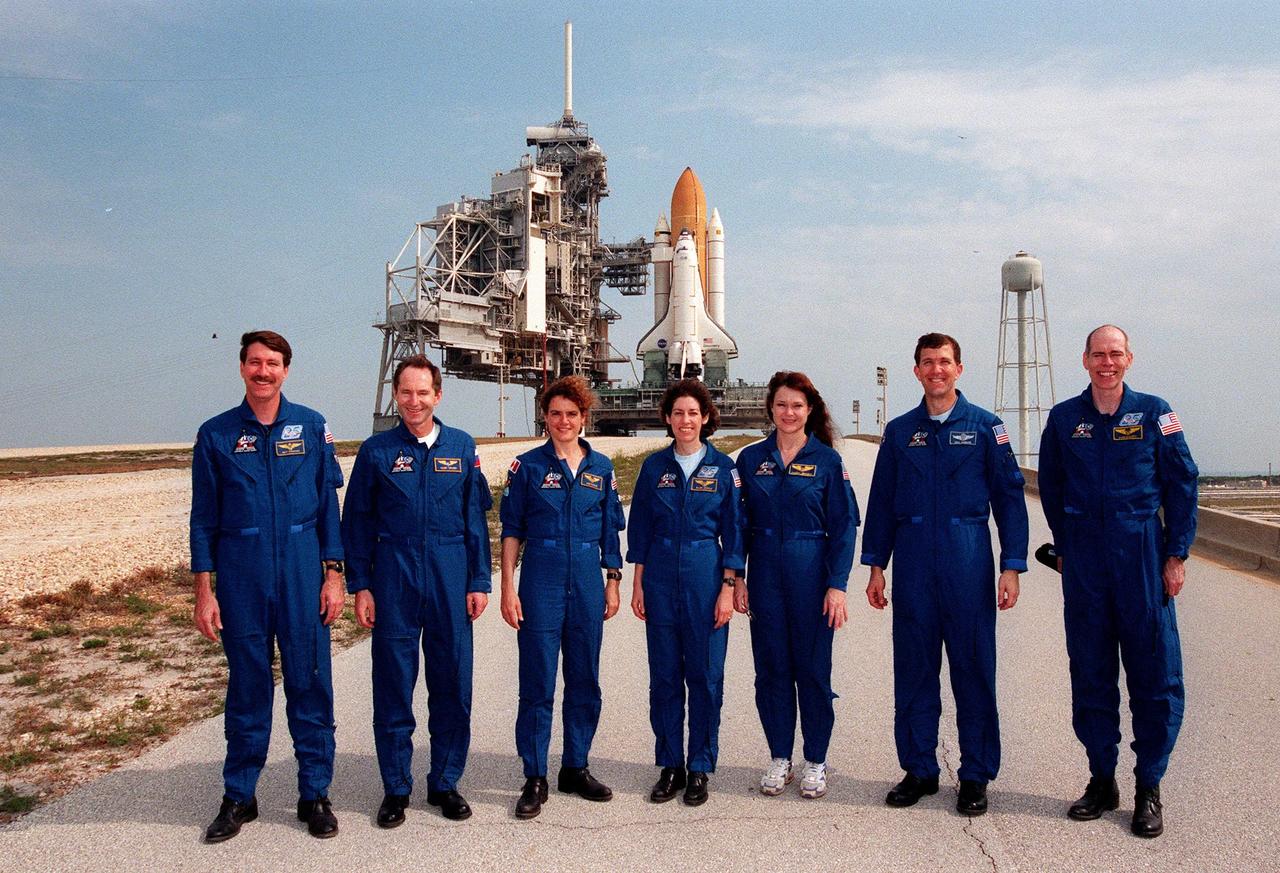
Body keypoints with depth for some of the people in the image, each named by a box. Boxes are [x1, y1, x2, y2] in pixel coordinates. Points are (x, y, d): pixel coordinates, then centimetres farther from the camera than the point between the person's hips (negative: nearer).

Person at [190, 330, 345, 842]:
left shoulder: (312, 427, 3)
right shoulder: (216, 434, 3)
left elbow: (329, 506, 5)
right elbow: (203, 518, 4)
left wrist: (334, 574, -1)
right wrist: (203, 591, -1)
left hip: (303, 576, 0)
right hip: (241, 579, 0)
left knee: (310, 683, 4)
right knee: (247, 687, 9)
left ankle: (314, 794, 17)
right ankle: (239, 796, 22)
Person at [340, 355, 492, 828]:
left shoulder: (462, 447, 5)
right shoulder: (376, 451, 3)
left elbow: (476, 519, 7)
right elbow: (357, 522, 5)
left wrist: (479, 581, 2)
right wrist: (360, 586, -1)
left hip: (451, 581, 1)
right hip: (394, 580, -1)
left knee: (452, 683, 6)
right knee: (393, 685, 5)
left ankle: (445, 783, 22)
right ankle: (396, 788, 19)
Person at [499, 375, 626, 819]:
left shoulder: (601, 467, 8)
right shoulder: (528, 465, 0)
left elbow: (611, 530, 13)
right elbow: (511, 530, 0)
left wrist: (613, 581, 8)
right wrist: (508, 588, -6)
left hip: (587, 583, 3)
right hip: (541, 582, -3)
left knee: (585, 680, 10)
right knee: (538, 682, 0)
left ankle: (576, 768, 24)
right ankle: (535, 778, 10)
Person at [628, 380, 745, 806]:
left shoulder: (723, 467, 0)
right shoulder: (654, 466, 5)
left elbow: (733, 531, 1)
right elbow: (640, 528, 8)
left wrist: (728, 588, -5)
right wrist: (638, 584, 4)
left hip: (706, 577, -2)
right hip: (661, 578, 2)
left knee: (705, 675, 3)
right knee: (664, 674, 6)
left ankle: (699, 769, 16)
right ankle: (669, 767, 18)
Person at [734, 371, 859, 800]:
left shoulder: (827, 460, -1)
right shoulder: (751, 458, 5)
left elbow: (844, 526, -3)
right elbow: (739, 523, 7)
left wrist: (837, 585, -10)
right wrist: (736, 577, 1)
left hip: (811, 574, -2)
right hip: (765, 575, 2)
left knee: (813, 668, 4)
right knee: (771, 667, 7)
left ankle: (815, 762, 19)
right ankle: (779, 759, 21)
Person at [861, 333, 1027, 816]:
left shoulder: (985, 427, 3)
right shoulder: (899, 431, 10)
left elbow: (1009, 497, 2)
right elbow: (881, 500, 12)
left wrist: (1011, 567, -4)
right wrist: (876, 564, 6)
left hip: (968, 562, -2)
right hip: (912, 564, 2)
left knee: (973, 668, 3)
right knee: (913, 669, 6)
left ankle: (975, 776, 15)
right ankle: (919, 770, 19)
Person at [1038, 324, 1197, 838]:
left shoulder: (1154, 412, 1)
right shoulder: (1064, 418, 5)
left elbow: (1182, 483, 1)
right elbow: (1051, 488, 14)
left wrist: (1176, 555, -3)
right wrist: (1064, 549, 11)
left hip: (1142, 557, -2)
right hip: (1084, 563, 2)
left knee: (1153, 671, 1)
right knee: (1090, 672, 7)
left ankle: (1149, 788, 13)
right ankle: (1101, 780, 20)